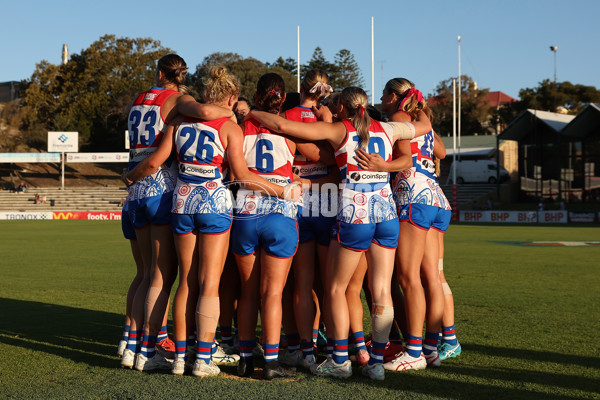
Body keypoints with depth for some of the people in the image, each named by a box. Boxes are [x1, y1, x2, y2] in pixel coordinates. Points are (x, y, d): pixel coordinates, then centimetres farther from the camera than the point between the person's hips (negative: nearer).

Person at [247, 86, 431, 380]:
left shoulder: (339, 130, 3)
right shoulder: (387, 130, 13)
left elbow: (282, 126, -5)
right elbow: (425, 125, 33)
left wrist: (252, 113, 10)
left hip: (354, 213, -4)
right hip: (386, 212, 4)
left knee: (335, 289, 9)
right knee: (381, 290, 6)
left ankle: (340, 360, 9)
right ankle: (377, 361, 7)